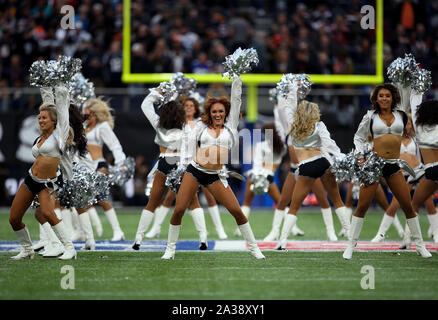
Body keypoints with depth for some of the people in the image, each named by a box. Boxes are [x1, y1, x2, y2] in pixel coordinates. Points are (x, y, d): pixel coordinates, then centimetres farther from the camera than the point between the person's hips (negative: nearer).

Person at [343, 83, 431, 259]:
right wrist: (361, 156, -1)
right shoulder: (370, 116, 2)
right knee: (362, 206, -6)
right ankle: (351, 245, 2)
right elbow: (359, 137, 8)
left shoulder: (401, 115, 7)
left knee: (407, 206, 2)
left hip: (394, 165, 2)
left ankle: (420, 245, 13)